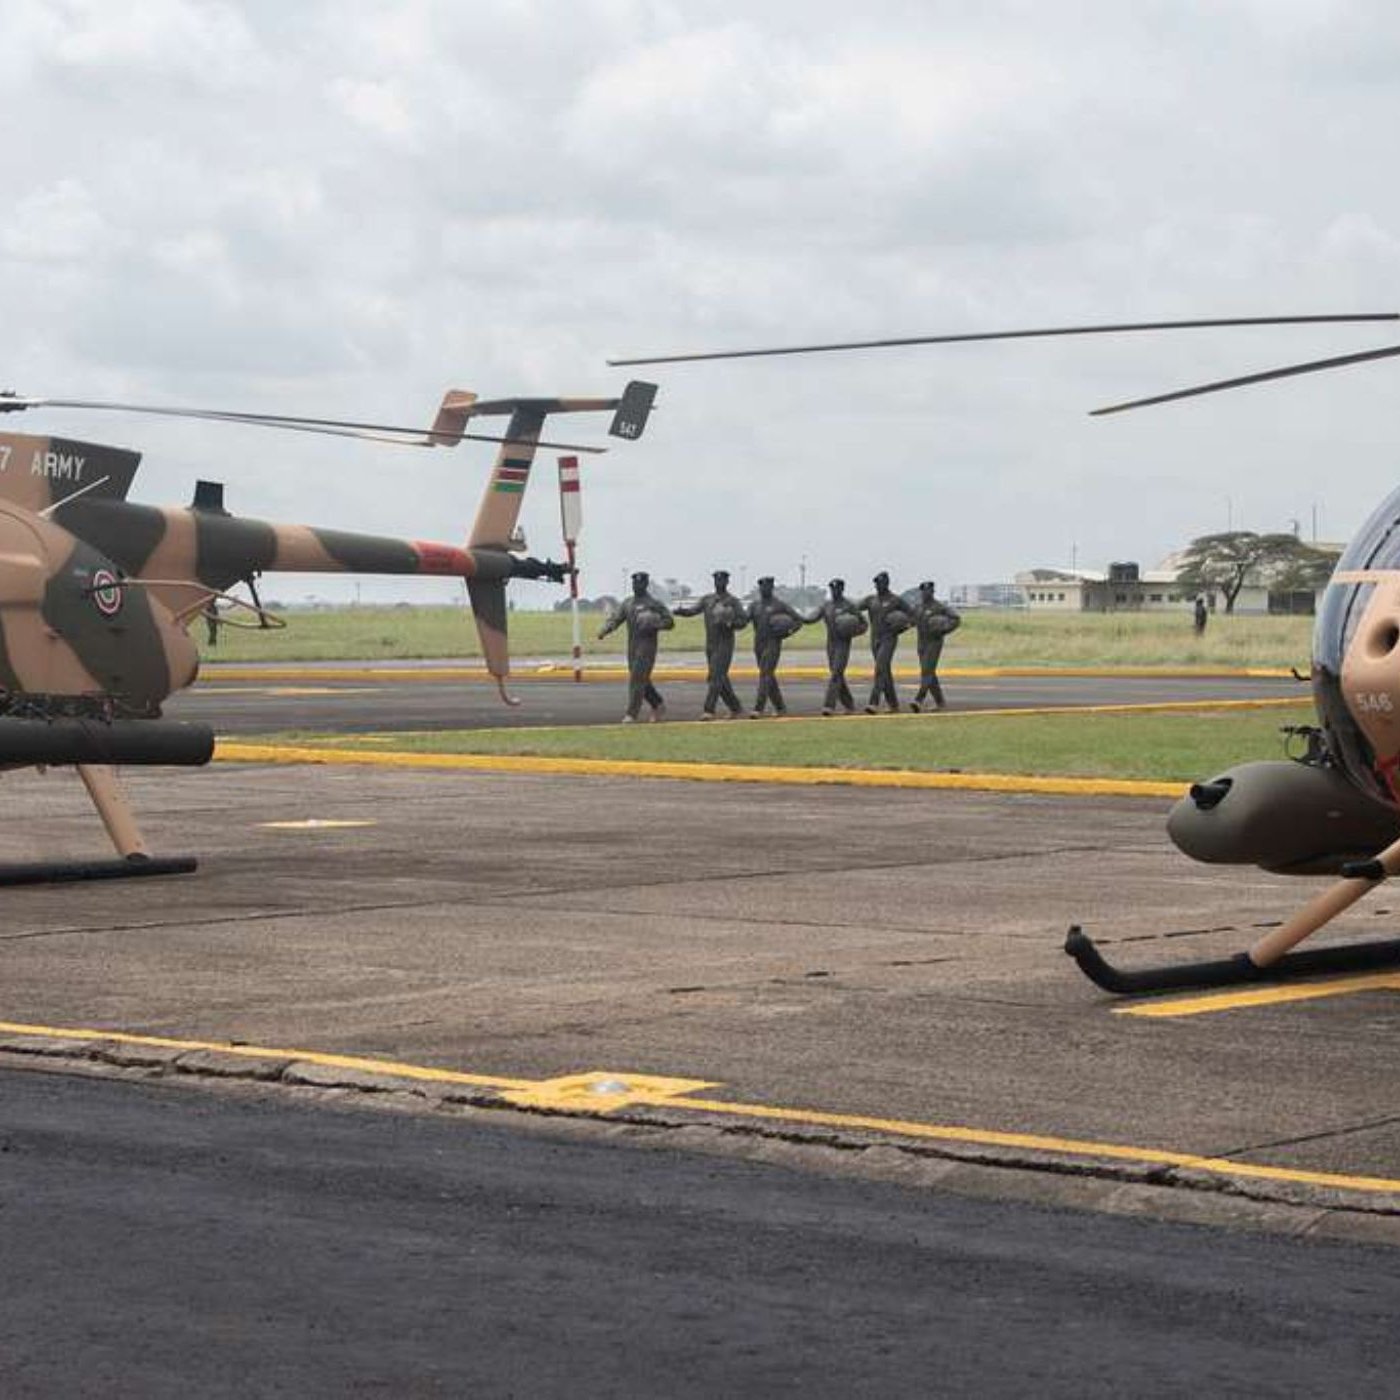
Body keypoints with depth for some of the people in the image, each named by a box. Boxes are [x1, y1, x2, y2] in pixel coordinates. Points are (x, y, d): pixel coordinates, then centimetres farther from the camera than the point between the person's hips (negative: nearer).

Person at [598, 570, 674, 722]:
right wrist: (603, 630, -11)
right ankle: (658, 705, 29)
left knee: (637, 680, -12)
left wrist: (652, 624, -19)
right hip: (632, 647, 7)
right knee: (641, 681, 12)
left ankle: (632, 714, -13)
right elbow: (615, 619, 8)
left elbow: (669, 622, -5)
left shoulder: (655, 604, -4)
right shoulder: (627, 603, 13)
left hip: (647, 647, -7)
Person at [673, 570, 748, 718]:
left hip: (725, 645, -6)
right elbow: (692, 610, 3)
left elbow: (744, 621, -4)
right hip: (710, 644, 6)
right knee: (720, 678, 9)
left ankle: (709, 710, -19)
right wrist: (679, 610, -17)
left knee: (716, 677, -15)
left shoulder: (733, 602, -3)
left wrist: (729, 624, -21)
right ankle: (735, 707, 22)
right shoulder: (707, 600, 11)